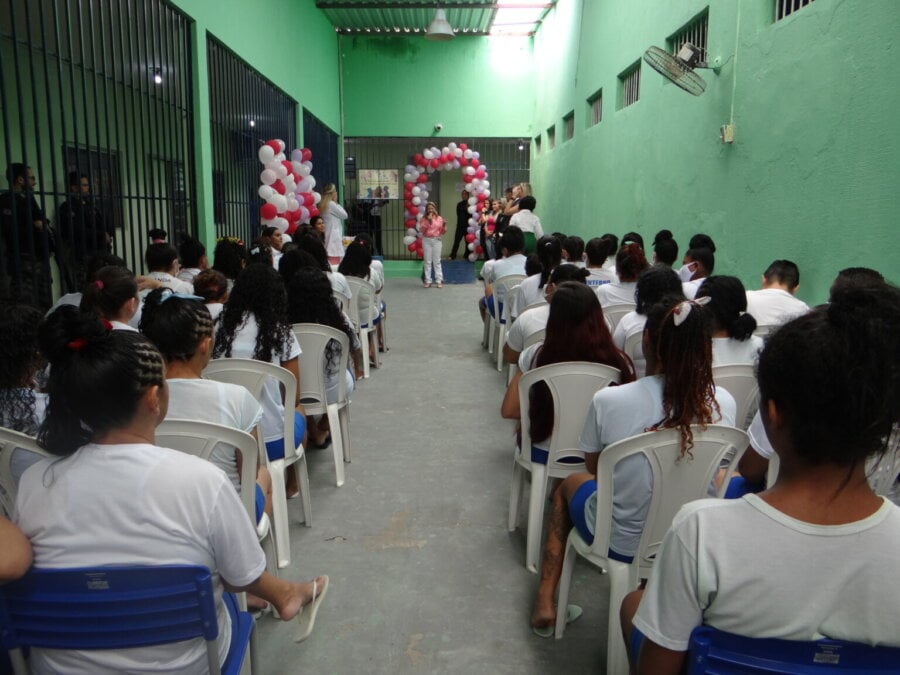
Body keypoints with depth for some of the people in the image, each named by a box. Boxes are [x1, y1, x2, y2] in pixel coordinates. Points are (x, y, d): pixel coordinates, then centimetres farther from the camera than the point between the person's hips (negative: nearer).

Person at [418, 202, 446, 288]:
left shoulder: (439, 219, 5)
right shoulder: (424, 219, 5)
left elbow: (442, 232, 6)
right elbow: (421, 230, -8)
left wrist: (444, 225, -12)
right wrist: (428, 221, -14)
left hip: (436, 240, 0)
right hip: (426, 240, 0)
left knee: (437, 261, 0)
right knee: (427, 261, 3)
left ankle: (439, 281, 2)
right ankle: (428, 281, 6)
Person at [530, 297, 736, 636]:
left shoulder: (608, 400, -24)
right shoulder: (723, 403, -16)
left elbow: (593, 467, -5)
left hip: (621, 542, -2)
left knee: (571, 482, 28)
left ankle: (545, 602, 30)